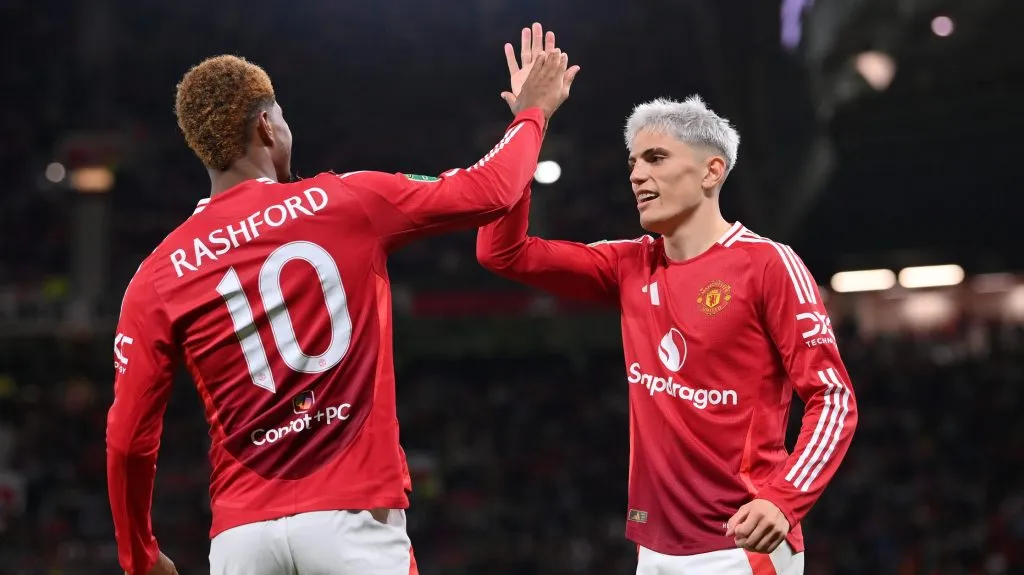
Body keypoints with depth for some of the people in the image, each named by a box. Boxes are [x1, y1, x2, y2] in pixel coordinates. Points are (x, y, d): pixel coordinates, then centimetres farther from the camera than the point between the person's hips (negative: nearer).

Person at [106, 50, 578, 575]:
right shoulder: (349, 202, 0)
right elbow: (490, 190, 11)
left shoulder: (157, 278, 2)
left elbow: (129, 439, 3)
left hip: (243, 530, 2)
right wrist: (533, 112, 31)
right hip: (353, 514, -1)